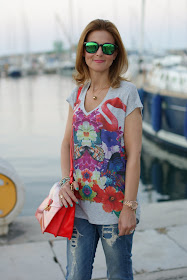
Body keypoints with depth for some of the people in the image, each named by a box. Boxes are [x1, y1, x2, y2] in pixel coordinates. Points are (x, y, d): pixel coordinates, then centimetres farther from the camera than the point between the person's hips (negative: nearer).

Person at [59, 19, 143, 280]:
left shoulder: (126, 93, -8)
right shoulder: (78, 94, 7)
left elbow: (134, 155, -11)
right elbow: (67, 143, 10)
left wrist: (129, 205, -13)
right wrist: (65, 182, -6)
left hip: (114, 206, -4)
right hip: (79, 202, 4)